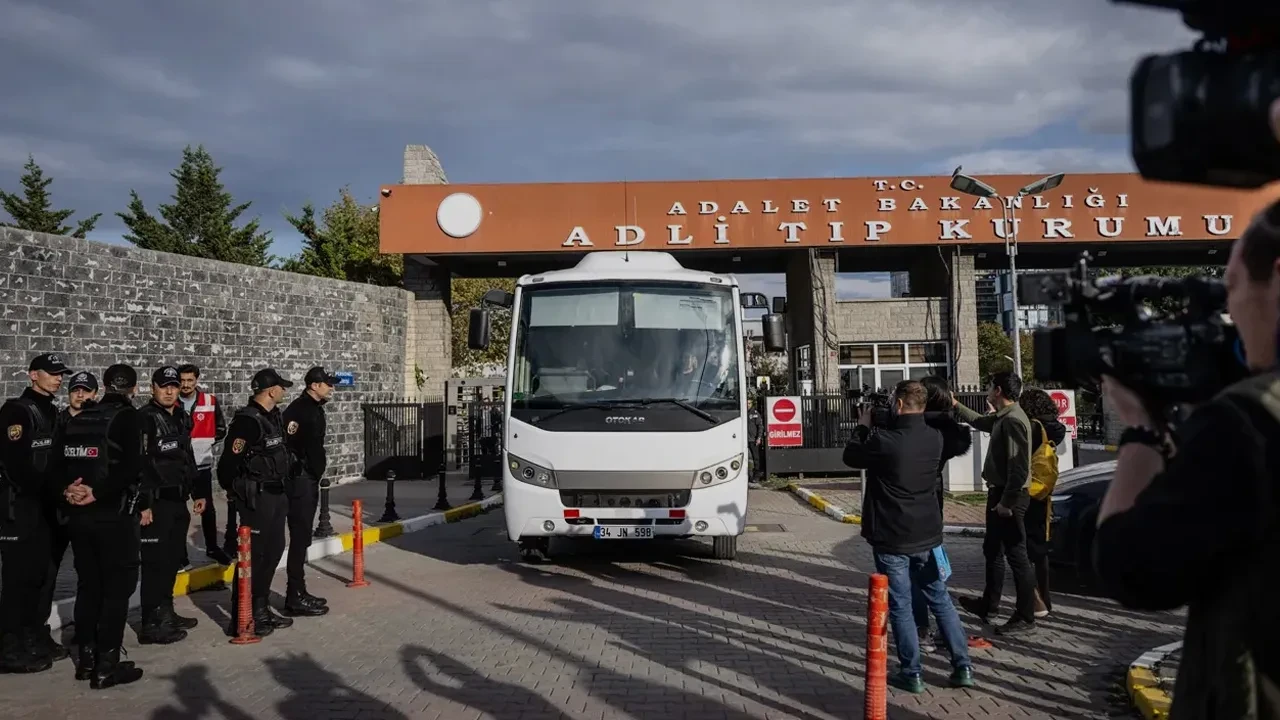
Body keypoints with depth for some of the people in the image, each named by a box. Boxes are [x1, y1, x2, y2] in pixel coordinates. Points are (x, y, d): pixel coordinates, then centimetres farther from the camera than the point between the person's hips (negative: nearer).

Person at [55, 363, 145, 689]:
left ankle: (86, 658, 22)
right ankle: (106, 665, 2)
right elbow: (131, 467, -21)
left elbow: (57, 461, 4)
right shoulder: (127, 418, -9)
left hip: (79, 516, 6)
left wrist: (69, 488, -6)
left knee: (87, 585, 15)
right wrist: (97, 492, -15)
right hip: (115, 515, -6)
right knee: (118, 586, 1)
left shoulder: (76, 420, 10)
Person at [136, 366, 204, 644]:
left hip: (178, 501, 8)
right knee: (155, 562, -5)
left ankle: (166, 613, 27)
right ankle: (152, 624, 0)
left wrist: (197, 492, 21)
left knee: (173, 559, 15)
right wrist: (143, 504, -22)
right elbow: (137, 465, -18)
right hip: (156, 503, -8)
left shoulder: (182, 418, 14)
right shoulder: (144, 419, -12)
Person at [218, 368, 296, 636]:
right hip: (256, 497, -9)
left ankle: (261, 610, 29)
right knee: (252, 556, -4)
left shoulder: (273, 416, 10)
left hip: (276, 495, 9)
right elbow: (228, 462, -20)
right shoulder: (247, 420, -18)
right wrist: (237, 491, -9)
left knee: (273, 552, 16)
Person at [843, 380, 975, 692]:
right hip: (928, 536, 5)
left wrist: (863, 426, 10)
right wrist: (874, 429, 13)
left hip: (892, 539, -5)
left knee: (900, 606, 6)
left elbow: (851, 456, -3)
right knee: (940, 600, 16)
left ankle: (911, 673, 13)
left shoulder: (883, 441, -21)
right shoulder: (935, 438, -3)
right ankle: (963, 667, 19)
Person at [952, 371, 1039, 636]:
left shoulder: (1013, 420, -20)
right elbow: (980, 421, 36)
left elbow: (1019, 467, -25)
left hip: (1009, 496, -11)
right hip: (999, 494, 11)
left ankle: (1026, 617, 4)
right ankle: (989, 604, 34)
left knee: (1017, 556, -3)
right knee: (992, 551, 21)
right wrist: (957, 406, 40)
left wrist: (1007, 502, -24)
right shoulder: (1002, 418, 11)